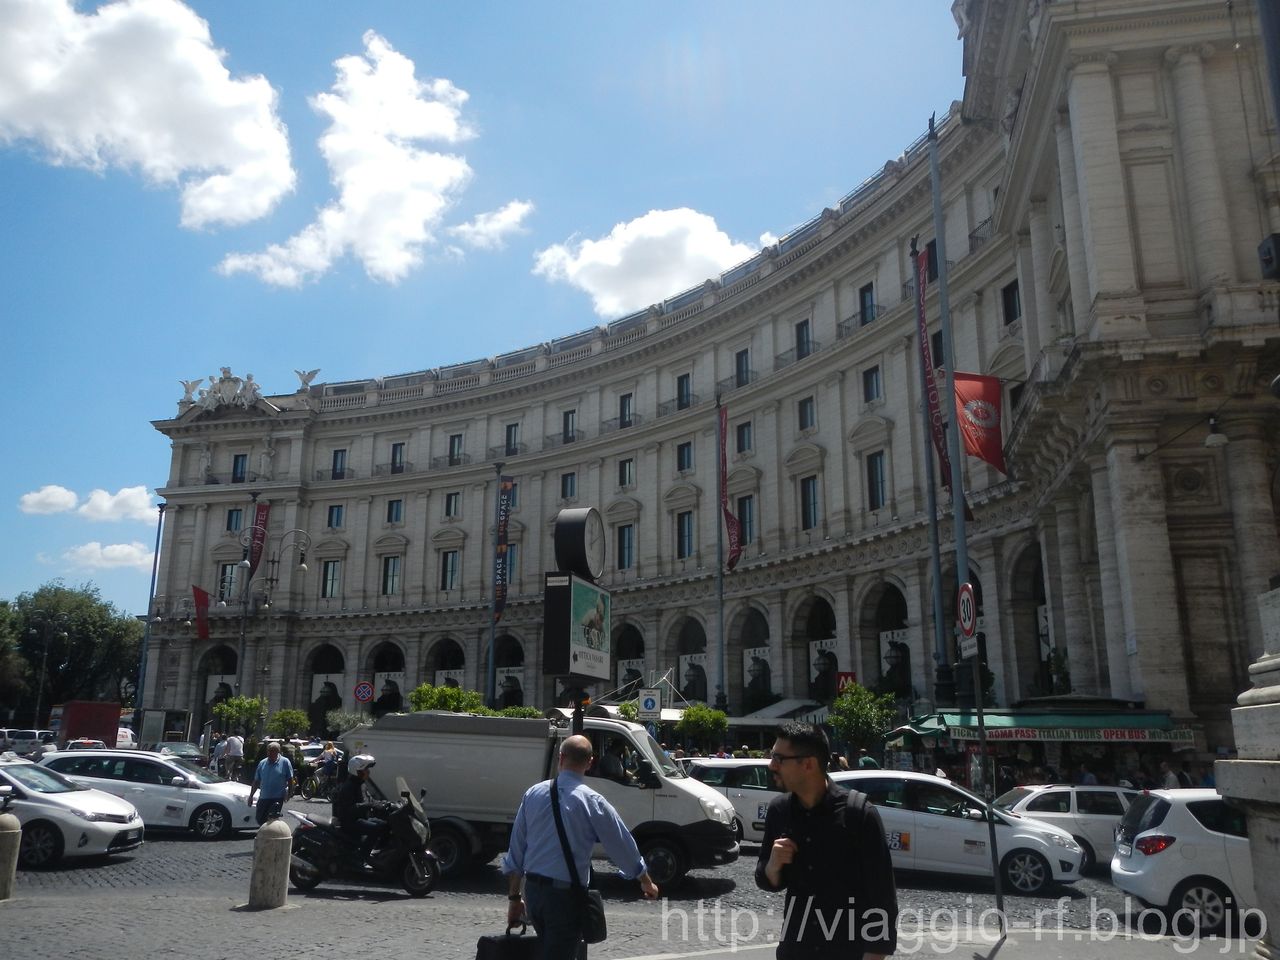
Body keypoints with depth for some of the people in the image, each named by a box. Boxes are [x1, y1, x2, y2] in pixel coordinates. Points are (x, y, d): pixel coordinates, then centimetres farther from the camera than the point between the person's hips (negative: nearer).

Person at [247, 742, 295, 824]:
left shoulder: (285, 762, -5)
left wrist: (288, 793, -8)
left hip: (277, 798, -5)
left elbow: (290, 780, -2)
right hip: (263, 797, 5)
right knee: (259, 819, 10)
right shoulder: (262, 763, 6)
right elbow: (256, 781, 10)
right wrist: (251, 796, 7)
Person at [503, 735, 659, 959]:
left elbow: (516, 848, 5)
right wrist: (647, 882, 13)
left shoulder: (533, 794, 0)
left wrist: (514, 897, 14)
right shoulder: (592, 802, -12)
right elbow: (622, 845, -3)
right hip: (566, 896, -5)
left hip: (532, 890, 5)